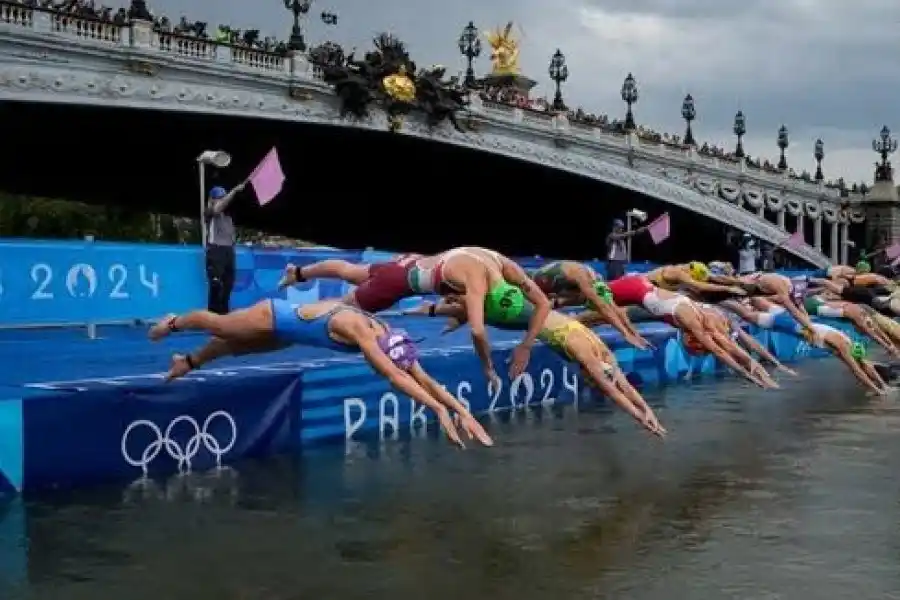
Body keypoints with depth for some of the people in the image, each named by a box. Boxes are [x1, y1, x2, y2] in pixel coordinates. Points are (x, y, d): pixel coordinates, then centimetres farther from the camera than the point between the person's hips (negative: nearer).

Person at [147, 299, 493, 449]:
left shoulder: (387, 337, -23)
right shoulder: (358, 331, -44)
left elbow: (424, 379, -22)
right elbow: (396, 378, -55)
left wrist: (462, 410, -30)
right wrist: (440, 410, -61)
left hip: (288, 330, 6)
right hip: (275, 318, -6)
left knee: (234, 346, 30)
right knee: (219, 327, 22)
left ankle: (188, 361, 55)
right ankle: (173, 323, 51)